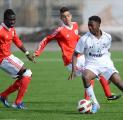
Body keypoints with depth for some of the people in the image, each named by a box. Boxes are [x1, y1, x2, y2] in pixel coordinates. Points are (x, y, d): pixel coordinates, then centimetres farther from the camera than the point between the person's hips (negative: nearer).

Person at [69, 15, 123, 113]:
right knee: (85, 77, -33)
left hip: (106, 64, 2)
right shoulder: (84, 39, -9)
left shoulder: (107, 37, -1)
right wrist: (74, 70, -13)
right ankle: (95, 104, -22)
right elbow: (75, 54, -4)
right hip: (92, 64, -1)